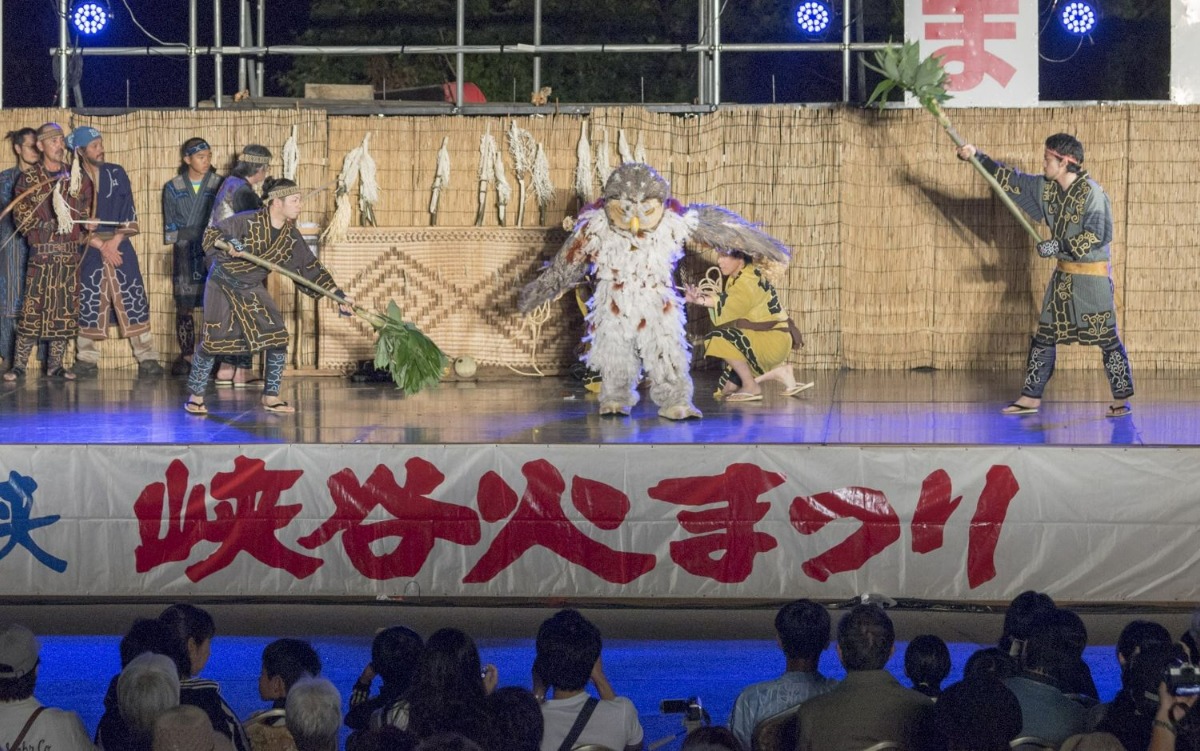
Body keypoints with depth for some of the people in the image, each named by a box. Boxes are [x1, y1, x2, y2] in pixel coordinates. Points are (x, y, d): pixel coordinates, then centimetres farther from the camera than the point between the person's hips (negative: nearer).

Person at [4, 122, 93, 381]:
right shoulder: (28, 180, 2)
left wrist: (84, 230, -4)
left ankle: (55, 364, 9)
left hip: (71, 253, 3)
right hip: (42, 252, -3)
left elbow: (87, 211, 14)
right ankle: (18, 364, -4)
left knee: (66, 310, 2)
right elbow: (22, 217, -3)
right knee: (33, 308, -7)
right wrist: (48, 225, -16)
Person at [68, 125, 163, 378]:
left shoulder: (116, 173, 6)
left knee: (134, 301, -3)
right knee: (88, 304, -2)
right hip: (89, 250, -1)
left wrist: (115, 242, -9)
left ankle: (147, 359, -2)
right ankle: (87, 360, 6)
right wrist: (102, 247, -11)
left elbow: (128, 214, 3)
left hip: (120, 246, 1)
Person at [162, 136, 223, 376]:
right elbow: (170, 225, 11)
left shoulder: (219, 185, 6)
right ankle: (186, 356, 5)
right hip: (184, 253, 1)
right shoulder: (173, 188, 10)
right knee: (184, 305, -2)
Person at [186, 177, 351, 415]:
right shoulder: (248, 222, -21)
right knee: (214, 340, -9)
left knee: (278, 337, -5)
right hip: (223, 285, -5)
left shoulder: (291, 236, -5)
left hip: (252, 289, 6)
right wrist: (227, 243, -41)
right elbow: (210, 234, -18)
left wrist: (339, 295, -1)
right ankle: (196, 396, 6)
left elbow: (310, 268, 2)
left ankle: (271, 396, 7)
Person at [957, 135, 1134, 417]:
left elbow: (1096, 235, -22)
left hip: (1092, 276, -7)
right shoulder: (1045, 187, 3)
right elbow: (1011, 180, 10)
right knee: (1044, 336, 8)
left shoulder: (1092, 192, -18)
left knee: (1107, 338, -4)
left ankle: (1121, 399, 5)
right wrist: (977, 157, 5)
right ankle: (1031, 397, 15)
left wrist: (1059, 246, -23)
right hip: (1063, 275, 7)